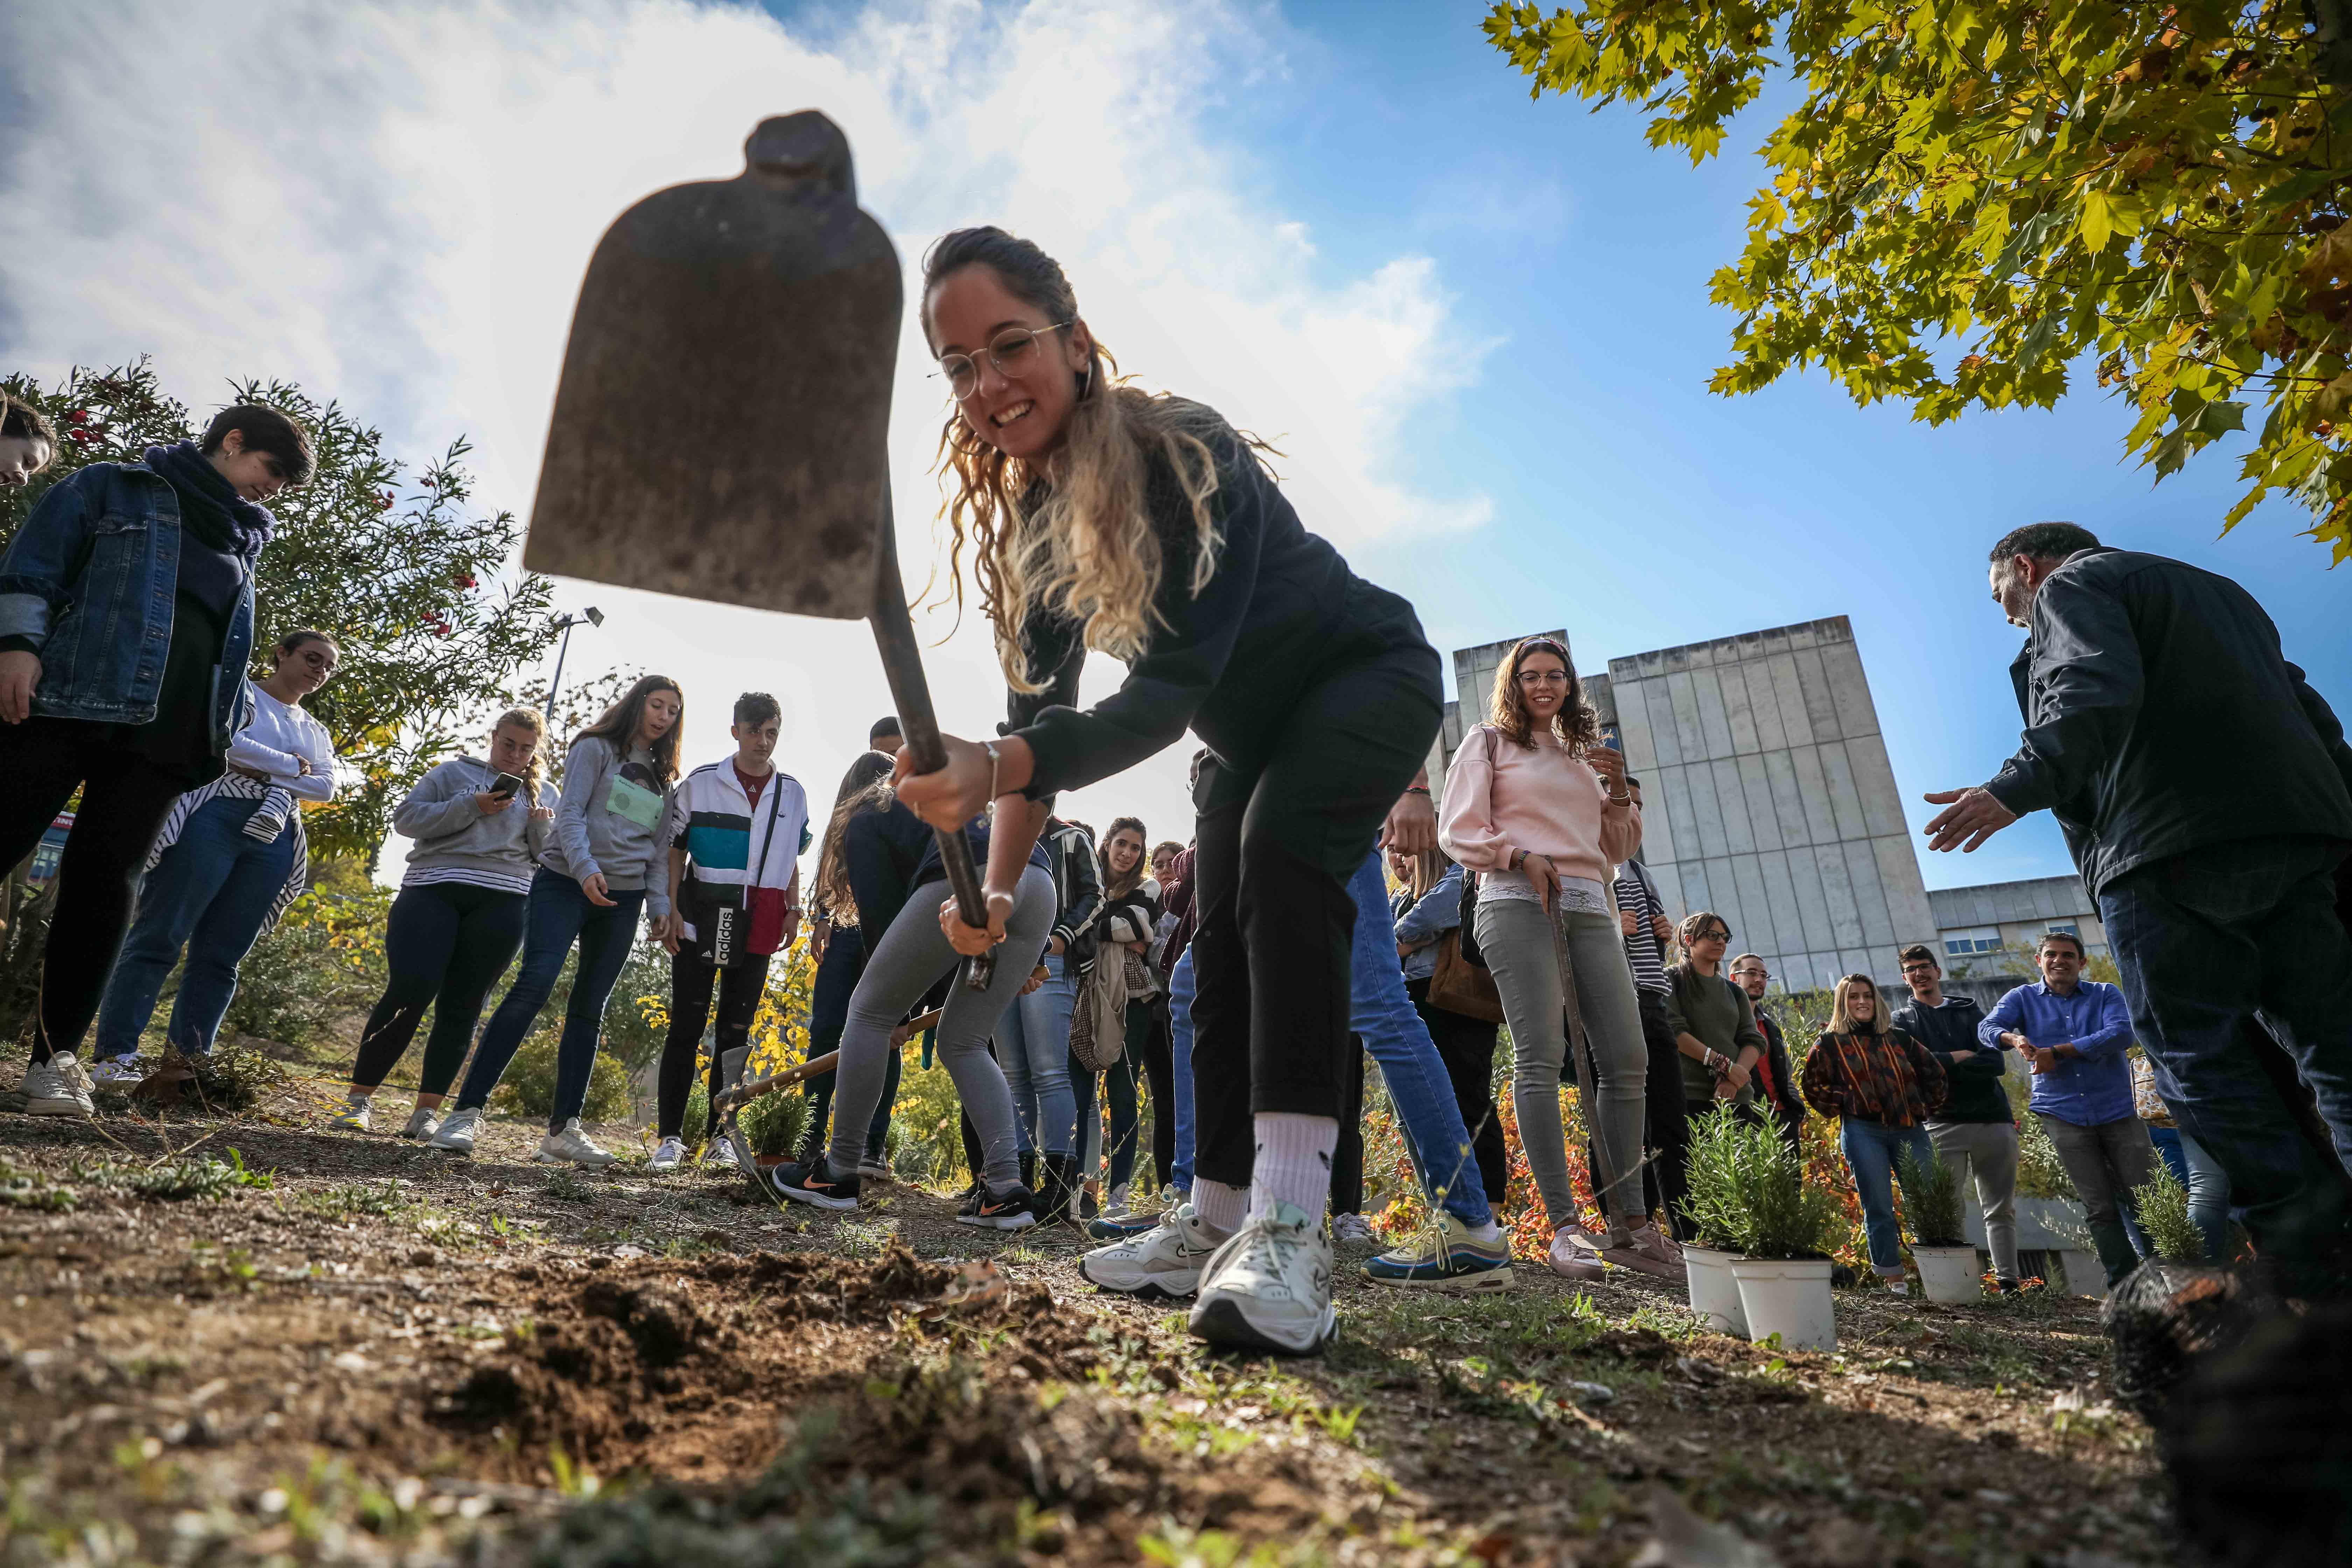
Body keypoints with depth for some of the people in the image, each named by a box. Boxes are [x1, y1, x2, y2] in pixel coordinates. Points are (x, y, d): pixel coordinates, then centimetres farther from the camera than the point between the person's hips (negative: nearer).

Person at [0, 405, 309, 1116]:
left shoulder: (242, 546, 25)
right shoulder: (113, 488, 12)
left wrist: (229, 724, 14)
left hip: (165, 735, 4)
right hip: (68, 702, -4)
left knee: (105, 884, -1)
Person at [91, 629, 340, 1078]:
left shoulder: (317, 733, 24)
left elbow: (325, 789, 8)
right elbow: (226, 743, -9)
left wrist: (264, 773, -5)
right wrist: (293, 765, -2)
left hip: (274, 842, 5)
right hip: (214, 820, -4)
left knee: (221, 958, 1)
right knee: (158, 939, -9)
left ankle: (188, 1061, 0)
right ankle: (116, 1055, -9)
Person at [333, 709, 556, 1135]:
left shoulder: (545, 795, 19)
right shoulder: (455, 773, 12)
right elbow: (406, 818, 2)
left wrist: (544, 830, -4)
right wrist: (471, 808, -10)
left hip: (501, 906, 2)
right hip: (433, 892, -1)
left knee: (461, 1008, 2)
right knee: (409, 993, -10)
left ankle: (426, 1113, 7)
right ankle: (359, 1100, 3)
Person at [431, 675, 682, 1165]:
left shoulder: (662, 778, 19)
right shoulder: (596, 748, 4)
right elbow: (570, 812, -8)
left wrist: (661, 904, 5)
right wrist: (586, 869, -22)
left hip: (622, 900, 5)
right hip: (566, 883, -5)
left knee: (589, 1009, 3)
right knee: (535, 984, -20)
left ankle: (563, 1128, 5)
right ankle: (468, 1111, -14)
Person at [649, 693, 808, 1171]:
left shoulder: (792, 793, 11)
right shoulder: (700, 783, 2)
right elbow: (675, 850, 4)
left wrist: (794, 909, 9)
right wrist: (671, 909, -5)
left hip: (758, 926, 3)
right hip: (702, 918, -2)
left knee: (737, 1031, 6)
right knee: (687, 1026, -1)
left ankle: (720, 1134, 14)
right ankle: (670, 1136, 6)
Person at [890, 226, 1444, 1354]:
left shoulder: (1185, 458, -31)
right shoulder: (1023, 519, -8)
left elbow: (1170, 691, -40)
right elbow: (1041, 707, -9)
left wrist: (993, 770, -55)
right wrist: (998, 888, -18)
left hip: (1365, 674, -7)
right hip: (1249, 728, 8)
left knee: (1283, 838, -34)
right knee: (1221, 945, 3)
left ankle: (1293, 1232, -37)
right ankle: (1217, 1222, 14)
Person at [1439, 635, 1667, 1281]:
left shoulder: (1584, 757, 26)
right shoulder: (1489, 743, 12)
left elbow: (1615, 850, 26)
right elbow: (1458, 832, 3)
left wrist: (1618, 793, 9)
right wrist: (1520, 856, -13)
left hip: (1590, 908, 5)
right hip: (1518, 902, -5)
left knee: (1627, 1058, -3)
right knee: (1541, 1055, -15)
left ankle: (1631, 1224, 5)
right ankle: (1563, 1227, -14)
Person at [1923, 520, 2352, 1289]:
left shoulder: (2070, 585, 5)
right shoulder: (2216, 589, 32)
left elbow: (2098, 689, -16)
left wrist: (2020, 785, -28)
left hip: (2170, 848, -8)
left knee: (2206, 1058, -4)